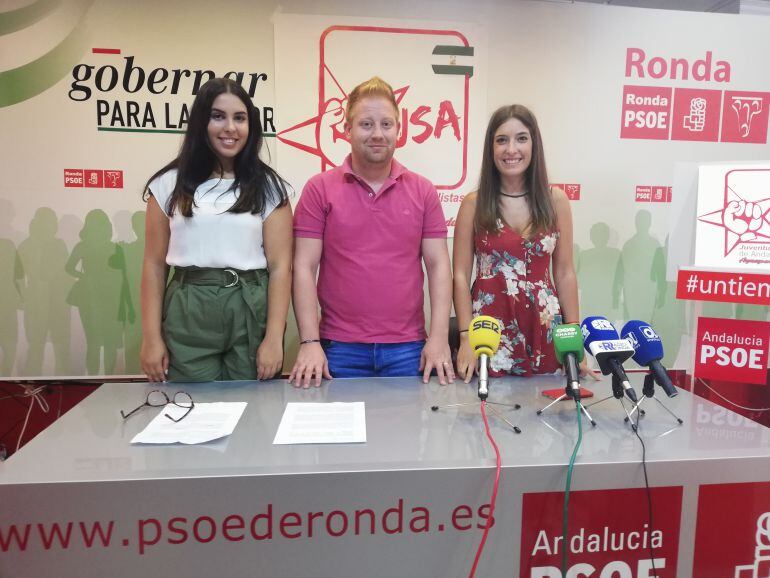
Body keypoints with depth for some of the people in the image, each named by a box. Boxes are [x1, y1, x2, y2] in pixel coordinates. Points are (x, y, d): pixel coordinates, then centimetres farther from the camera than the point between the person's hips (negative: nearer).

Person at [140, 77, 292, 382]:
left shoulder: (268, 187, 3)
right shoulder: (170, 184, 7)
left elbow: (280, 266, -2)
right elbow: (155, 264, 7)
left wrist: (274, 338, -9)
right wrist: (152, 337, 0)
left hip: (251, 314, -1)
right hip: (187, 315, 1)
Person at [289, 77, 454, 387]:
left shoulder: (423, 191, 5)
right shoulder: (319, 189, -1)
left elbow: (438, 265, 3)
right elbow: (304, 267, -3)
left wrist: (439, 338, -6)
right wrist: (310, 342, -10)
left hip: (408, 349, 2)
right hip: (340, 349, -1)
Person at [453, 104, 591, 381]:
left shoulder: (555, 200, 3)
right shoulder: (474, 204, -2)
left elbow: (565, 273, 5)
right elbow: (461, 275, -3)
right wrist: (466, 338, -10)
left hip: (543, 330, 2)